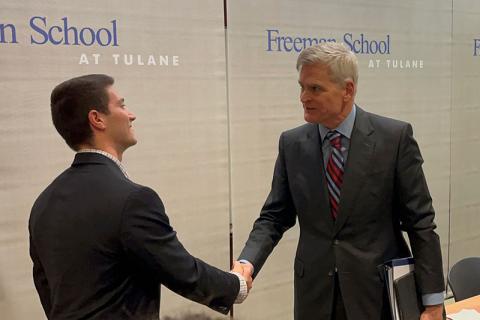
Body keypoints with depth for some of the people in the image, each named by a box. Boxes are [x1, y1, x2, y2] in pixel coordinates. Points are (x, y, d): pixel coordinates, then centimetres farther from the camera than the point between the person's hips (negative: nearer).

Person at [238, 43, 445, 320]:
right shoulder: (292, 143, 0)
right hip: (315, 295, 3)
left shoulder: (394, 137, -9)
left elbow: (420, 221, -7)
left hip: (380, 290, -2)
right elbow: (275, 216, 3)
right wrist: (248, 262, -14)